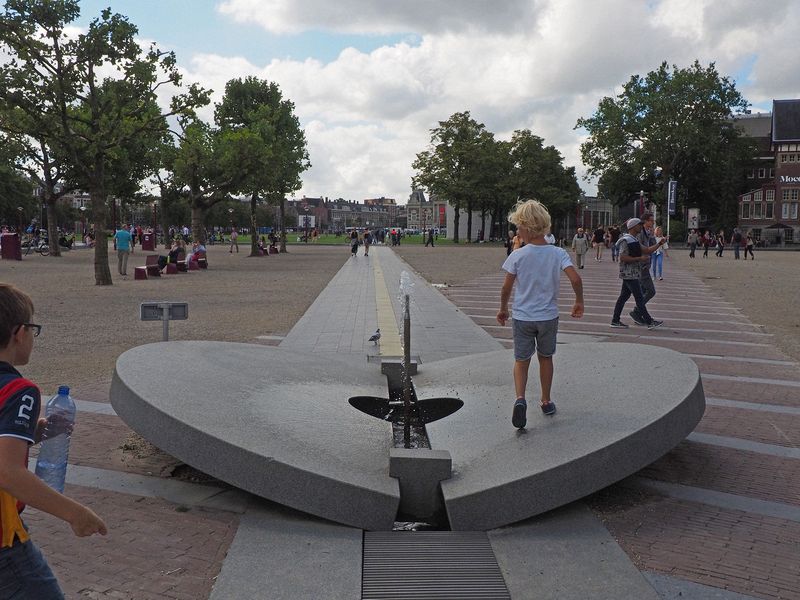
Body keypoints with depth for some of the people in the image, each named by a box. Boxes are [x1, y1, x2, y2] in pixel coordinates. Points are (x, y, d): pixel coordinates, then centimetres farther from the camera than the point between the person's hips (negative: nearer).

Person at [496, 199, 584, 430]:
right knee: (545, 358, 19)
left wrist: (503, 308, 10)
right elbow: (575, 278, -17)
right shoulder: (558, 253, -8)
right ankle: (546, 401, 29)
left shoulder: (517, 256, -11)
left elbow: (506, 287, -6)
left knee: (521, 360, 8)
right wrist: (579, 302, 0)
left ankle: (520, 398, -15)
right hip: (548, 316, 2)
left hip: (522, 317, -2)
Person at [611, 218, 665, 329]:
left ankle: (615, 321, 15)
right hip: (629, 273, -10)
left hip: (634, 273, 10)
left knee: (624, 296, 11)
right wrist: (640, 258, -21)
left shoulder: (635, 239, 17)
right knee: (639, 298, -7)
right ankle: (649, 322, -4)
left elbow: (645, 250, 16)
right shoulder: (626, 240, -16)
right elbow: (623, 258, -21)